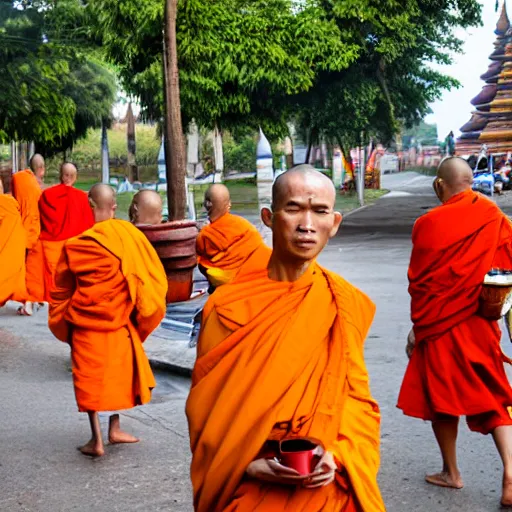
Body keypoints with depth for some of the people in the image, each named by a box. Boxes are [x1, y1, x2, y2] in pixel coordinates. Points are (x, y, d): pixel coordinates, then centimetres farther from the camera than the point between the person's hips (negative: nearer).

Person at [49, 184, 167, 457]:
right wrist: (140, 312, 10)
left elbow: (61, 291, 1)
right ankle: (114, 429, 28)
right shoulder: (131, 236, -8)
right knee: (120, 372, 19)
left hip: (85, 324, -1)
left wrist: (62, 322, 16)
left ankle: (96, 440, 8)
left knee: (90, 379, 8)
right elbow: (154, 278, -3)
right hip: (120, 322, 1)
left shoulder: (76, 246, -10)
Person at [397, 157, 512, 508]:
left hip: (440, 325, -3)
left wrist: (418, 325, 7)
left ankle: (451, 472, 23)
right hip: (482, 326, 3)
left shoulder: (430, 224, -13)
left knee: (442, 398, 13)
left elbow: (418, 280, -5)